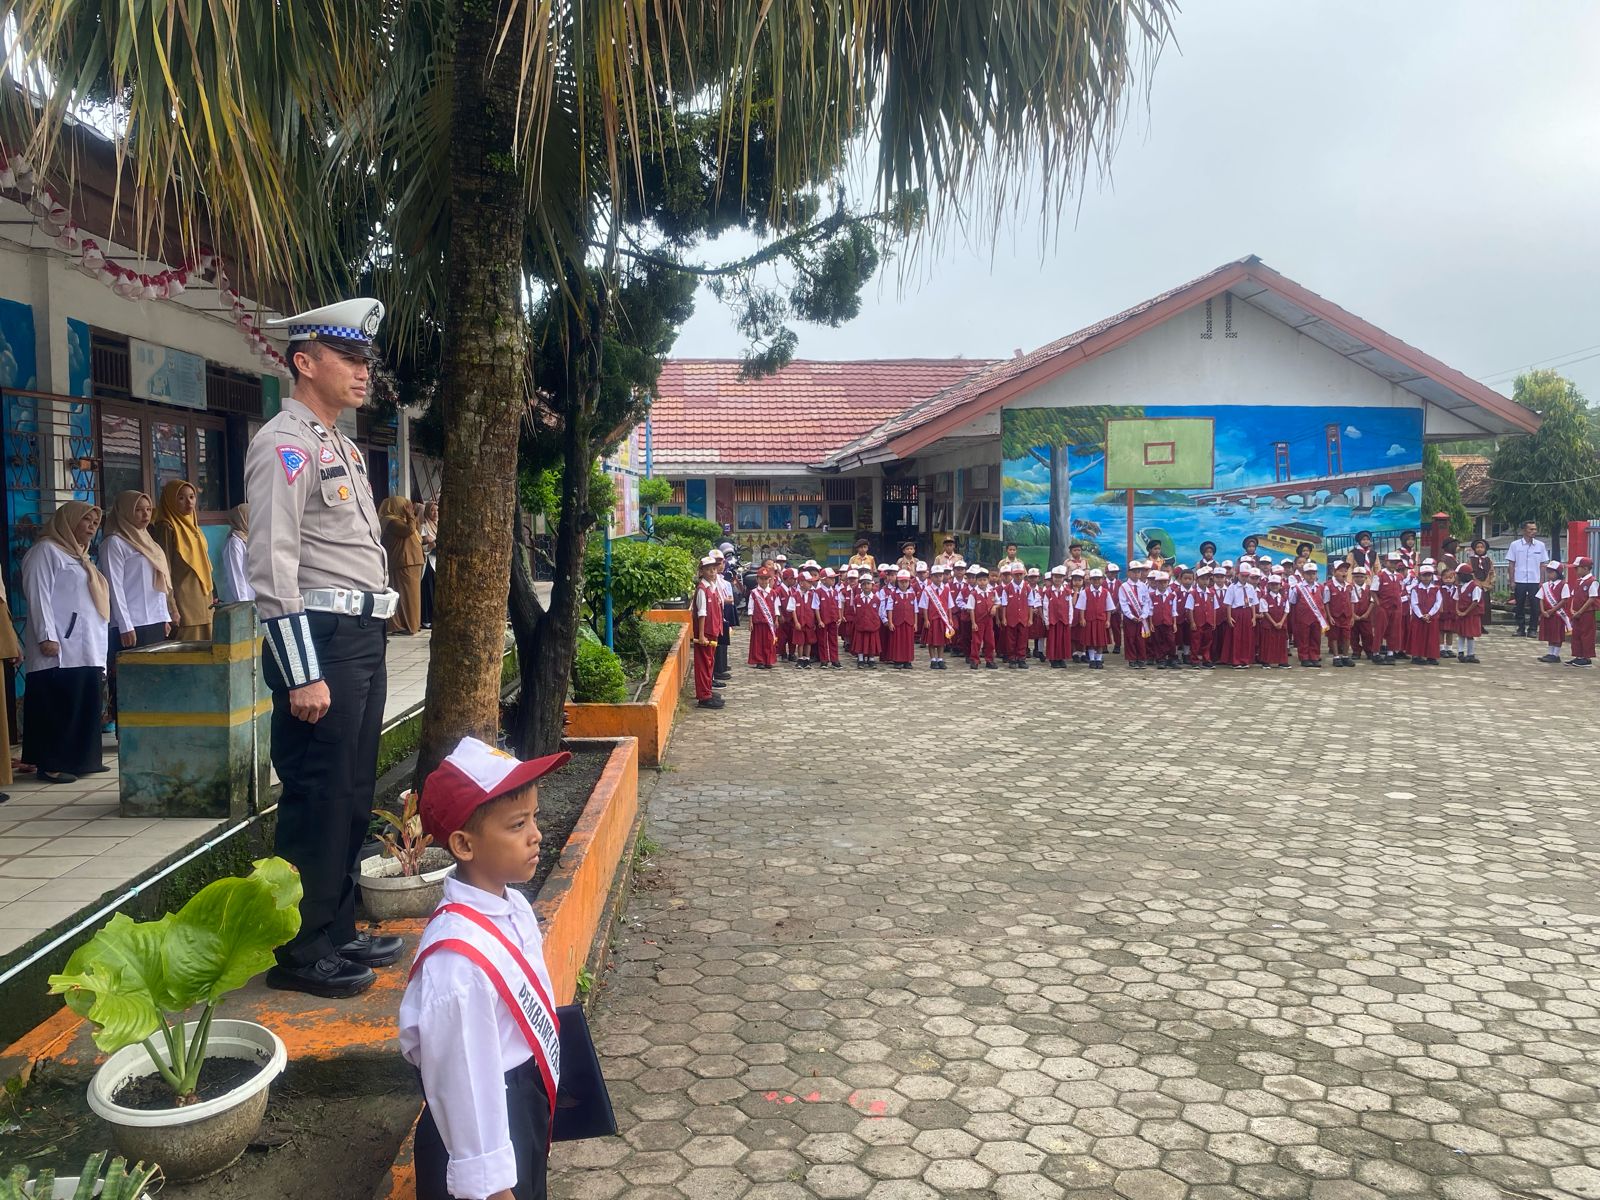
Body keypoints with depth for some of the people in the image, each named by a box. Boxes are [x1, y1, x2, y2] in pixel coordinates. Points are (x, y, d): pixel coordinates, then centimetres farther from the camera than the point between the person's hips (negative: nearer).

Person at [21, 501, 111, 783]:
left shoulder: (79, 557, 25)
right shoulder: (46, 550, -2)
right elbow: (38, 594, -11)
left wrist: (99, 645, 20)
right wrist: (46, 637, -20)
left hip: (86, 648, 9)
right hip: (60, 649, -9)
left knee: (87, 706, 8)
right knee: (58, 706, -8)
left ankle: (83, 759, 14)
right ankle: (50, 765, -4)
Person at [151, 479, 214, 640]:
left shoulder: (193, 526, 16)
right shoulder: (167, 528, -7)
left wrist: (212, 598, 16)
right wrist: (171, 608, -17)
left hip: (203, 601, 8)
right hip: (182, 603, -8)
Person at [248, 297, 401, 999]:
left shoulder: (342, 446, 19)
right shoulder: (285, 444, -11)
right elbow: (273, 566, -18)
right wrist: (303, 675, -22)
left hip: (363, 637, 10)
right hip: (320, 639, -10)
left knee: (352, 793, 15)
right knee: (316, 799, -2)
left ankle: (337, 933, 28)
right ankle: (299, 953, 11)